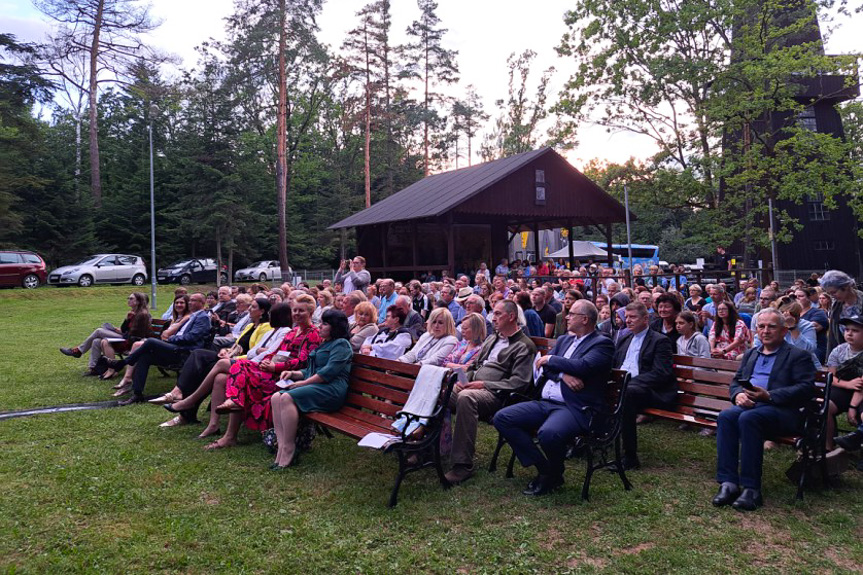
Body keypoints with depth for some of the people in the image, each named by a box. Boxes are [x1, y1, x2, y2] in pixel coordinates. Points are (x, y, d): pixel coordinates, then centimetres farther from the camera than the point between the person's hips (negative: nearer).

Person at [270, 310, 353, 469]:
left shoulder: (341, 344, -1)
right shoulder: (323, 344, 29)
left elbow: (330, 371, -14)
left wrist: (304, 383, -13)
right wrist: (293, 373, 12)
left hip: (331, 390, -9)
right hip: (315, 387, 9)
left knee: (287, 398, -29)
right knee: (275, 398, -14)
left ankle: (288, 454, -26)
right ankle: (282, 450, -22)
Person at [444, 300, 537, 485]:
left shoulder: (524, 346, -2)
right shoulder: (491, 339, 25)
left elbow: (519, 383, -12)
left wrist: (484, 384, -15)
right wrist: (465, 379, 7)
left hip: (495, 395, -8)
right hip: (472, 387, 8)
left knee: (465, 397, -38)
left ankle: (463, 465, -35)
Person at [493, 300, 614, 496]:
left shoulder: (602, 344, -1)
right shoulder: (564, 339, 22)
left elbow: (583, 366, -19)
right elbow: (545, 368, 10)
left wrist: (550, 359, -6)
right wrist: (563, 375, -11)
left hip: (576, 408, -8)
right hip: (546, 403, 8)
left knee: (548, 433, -38)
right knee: (502, 418, -8)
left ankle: (554, 475, -3)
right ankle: (543, 468, -1)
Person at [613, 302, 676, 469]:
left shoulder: (660, 341, 2)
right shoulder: (624, 339, 24)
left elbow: (661, 374, -10)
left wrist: (630, 382, -21)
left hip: (652, 392, -6)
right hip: (620, 385, 6)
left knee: (627, 393, -38)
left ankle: (630, 457, -30)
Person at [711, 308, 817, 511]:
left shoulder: (799, 356, 9)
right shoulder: (750, 354, 27)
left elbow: (806, 389, -5)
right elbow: (736, 382, 23)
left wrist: (769, 395, -16)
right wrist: (738, 394, -3)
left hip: (782, 410, -5)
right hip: (748, 405, 5)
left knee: (748, 418, -36)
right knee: (726, 416, -29)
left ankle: (751, 488, -31)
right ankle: (728, 483, -30)